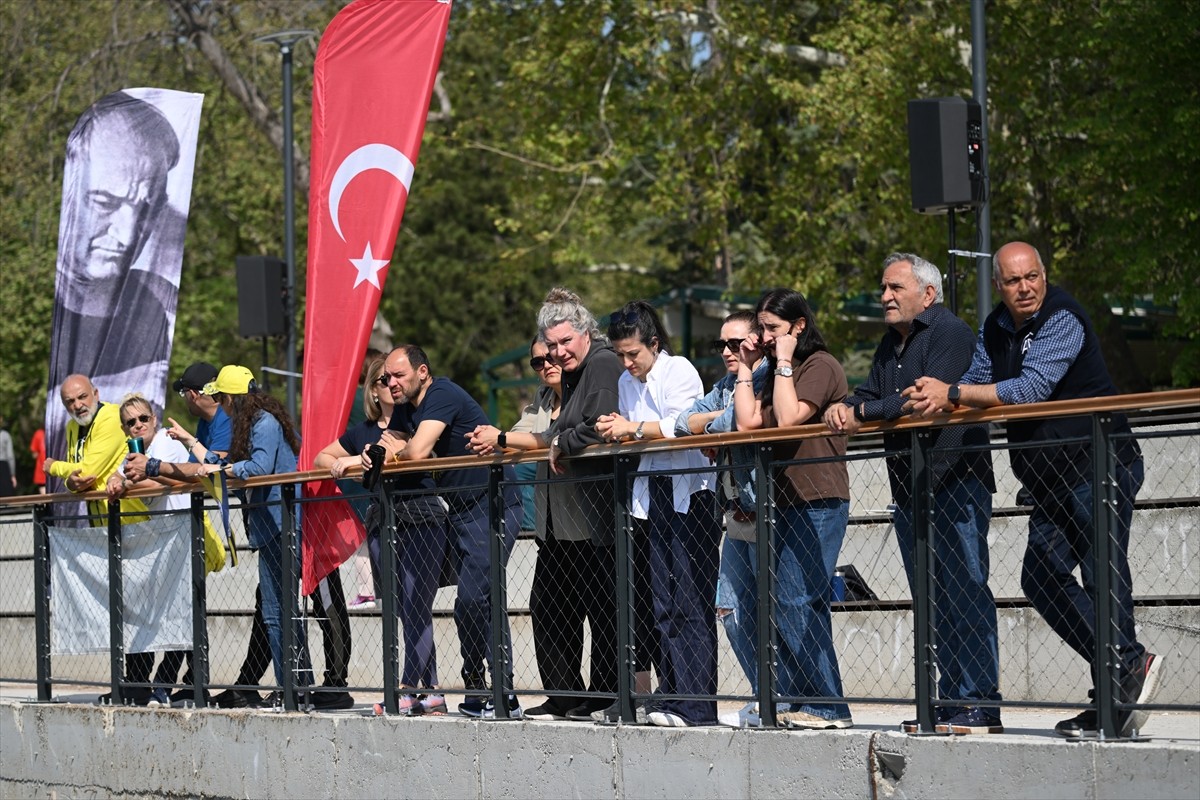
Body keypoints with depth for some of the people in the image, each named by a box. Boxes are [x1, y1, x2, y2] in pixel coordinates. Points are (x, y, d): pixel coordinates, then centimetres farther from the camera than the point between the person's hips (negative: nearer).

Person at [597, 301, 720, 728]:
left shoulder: (679, 371, -5)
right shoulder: (627, 383, 18)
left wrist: (634, 428, -13)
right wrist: (616, 431, 1)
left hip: (690, 495, -8)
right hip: (653, 497, 8)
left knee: (690, 604, -10)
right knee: (662, 606, 5)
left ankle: (695, 704, -11)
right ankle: (671, 696, 8)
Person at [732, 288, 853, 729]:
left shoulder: (821, 366, -7)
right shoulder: (779, 373, 20)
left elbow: (788, 417, -19)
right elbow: (748, 421, 9)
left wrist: (784, 362, -12)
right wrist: (746, 366, 10)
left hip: (819, 502, -9)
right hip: (790, 501, 9)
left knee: (795, 603, -13)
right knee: (796, 604, 6)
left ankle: (826, 705, -10)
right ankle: (798, 703, 7)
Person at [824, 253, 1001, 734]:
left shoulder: (951, 333, -8)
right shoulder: (892, 343, 21)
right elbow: (869, 394, 16)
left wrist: (863, 413, -18)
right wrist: (842, 408, -8)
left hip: (955, 484, -9)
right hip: (909, 491, 9)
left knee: (965, 595, -11)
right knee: (931, 600, 9)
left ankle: (979, 707, -12)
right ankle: (949, 703, 13)